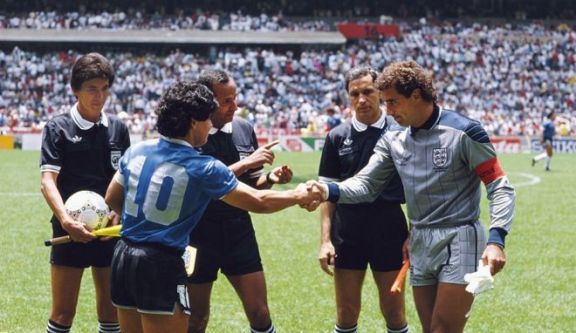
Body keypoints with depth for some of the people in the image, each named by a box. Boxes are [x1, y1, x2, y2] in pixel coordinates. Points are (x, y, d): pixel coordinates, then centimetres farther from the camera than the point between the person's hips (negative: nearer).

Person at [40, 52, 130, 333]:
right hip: (71, 231, -4)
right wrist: (65, 220, -28)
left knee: (110, 309, 8)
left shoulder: (117, 128, 7)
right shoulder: (58, 128, -5)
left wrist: (119, 215, -7)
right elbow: (48, 181, -12)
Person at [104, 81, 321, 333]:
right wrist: (298, 195, 12)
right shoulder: (202, 168, -12)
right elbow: (259, 202, -5)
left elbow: (112, 199, 17)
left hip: (123, 256, 7)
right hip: (162, 265, -7)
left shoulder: (136, 151, 4)